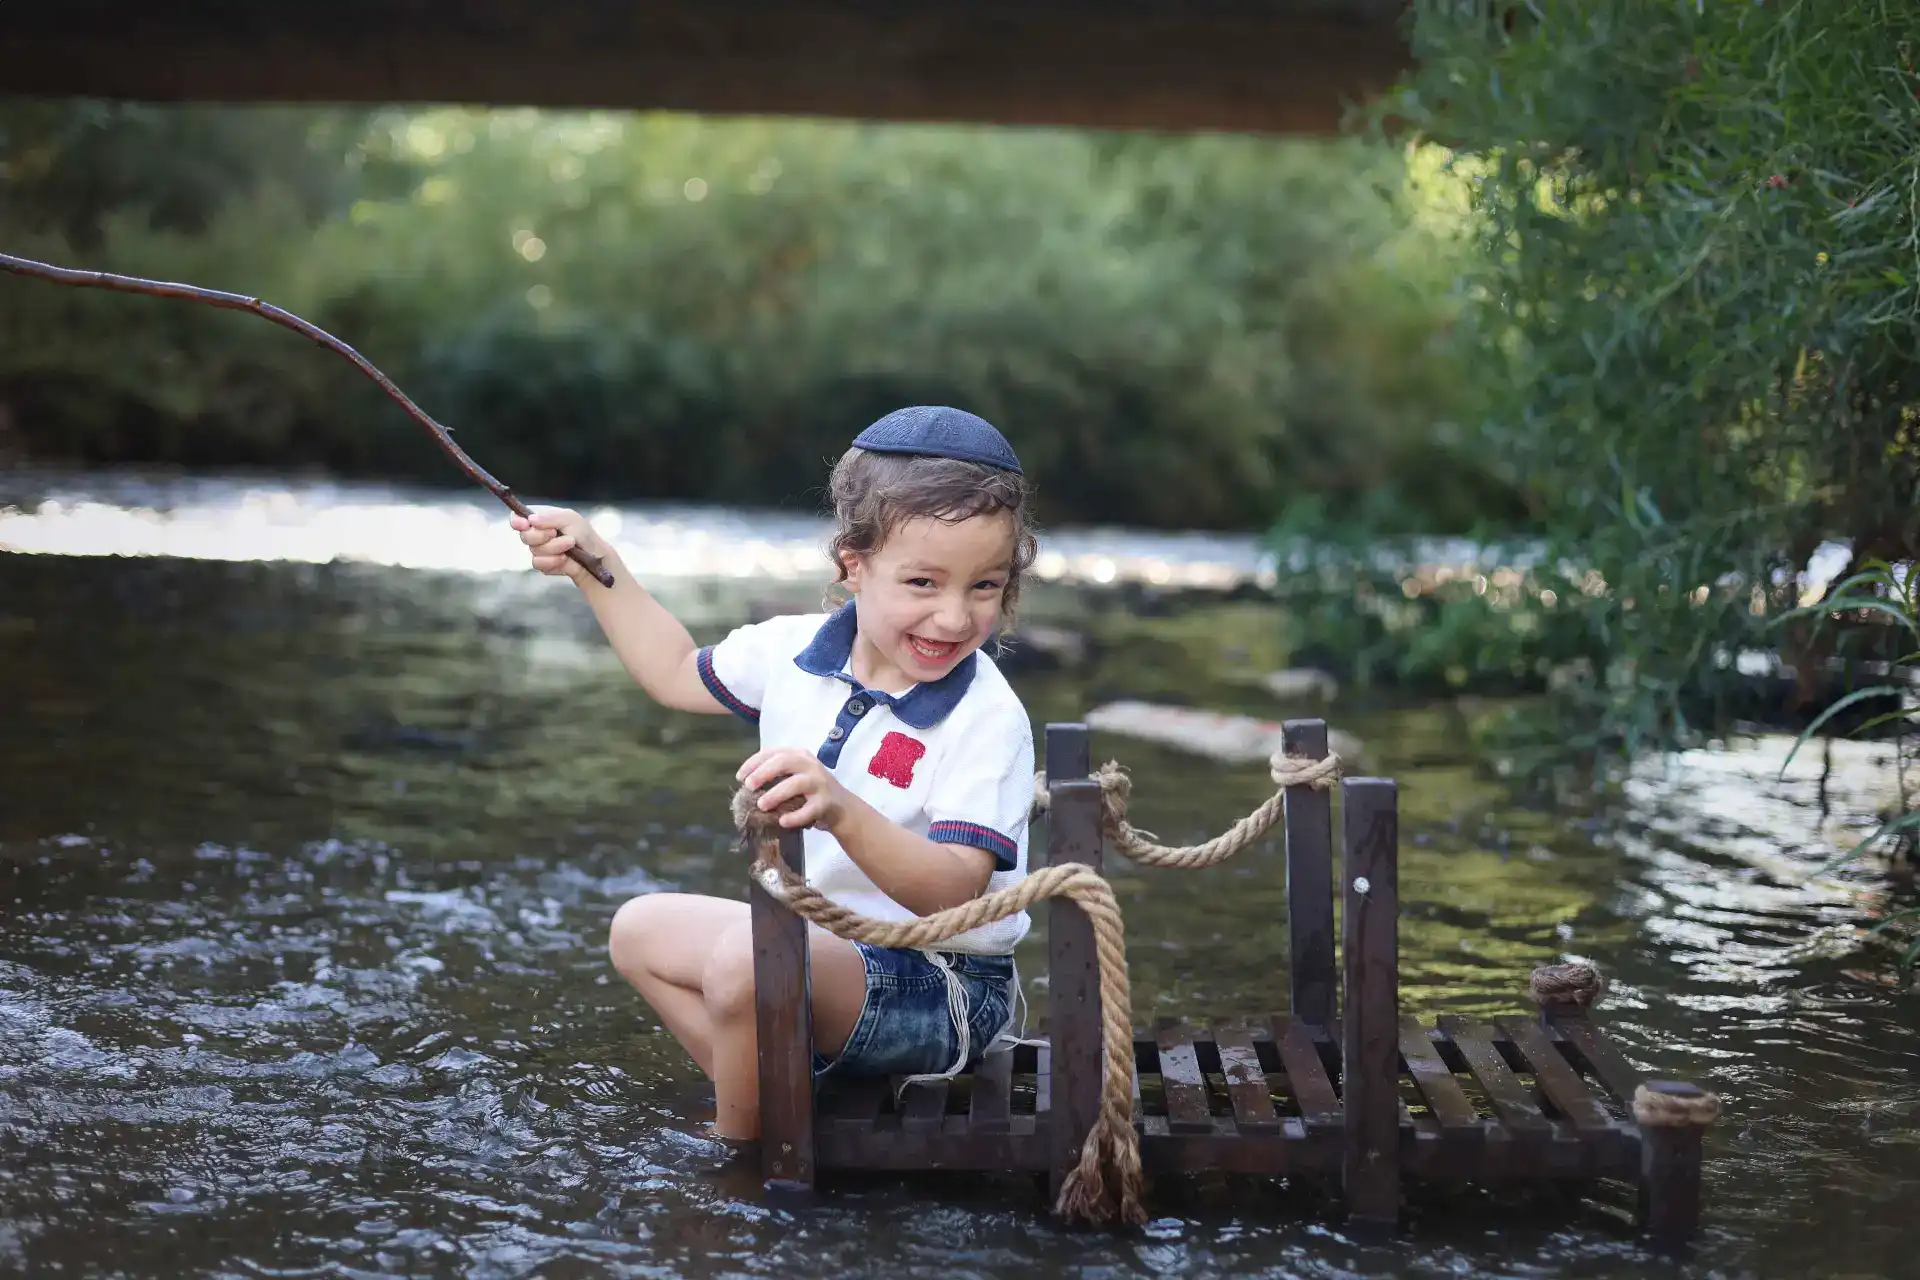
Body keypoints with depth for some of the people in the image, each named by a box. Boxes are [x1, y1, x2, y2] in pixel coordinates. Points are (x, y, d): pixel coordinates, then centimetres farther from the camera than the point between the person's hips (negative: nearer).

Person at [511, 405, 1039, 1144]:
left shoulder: (987, 719, -22)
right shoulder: (794, 652, -1)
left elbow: (953, 890, -32)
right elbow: (677, 672, 20)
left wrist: (842, 812, -48)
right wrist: (594, 567, 13)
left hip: (940, 988, -9)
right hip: (817, 944, 9)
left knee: (747, 959, -33)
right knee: (641, 929, 15)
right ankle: (771, 1101, 1)